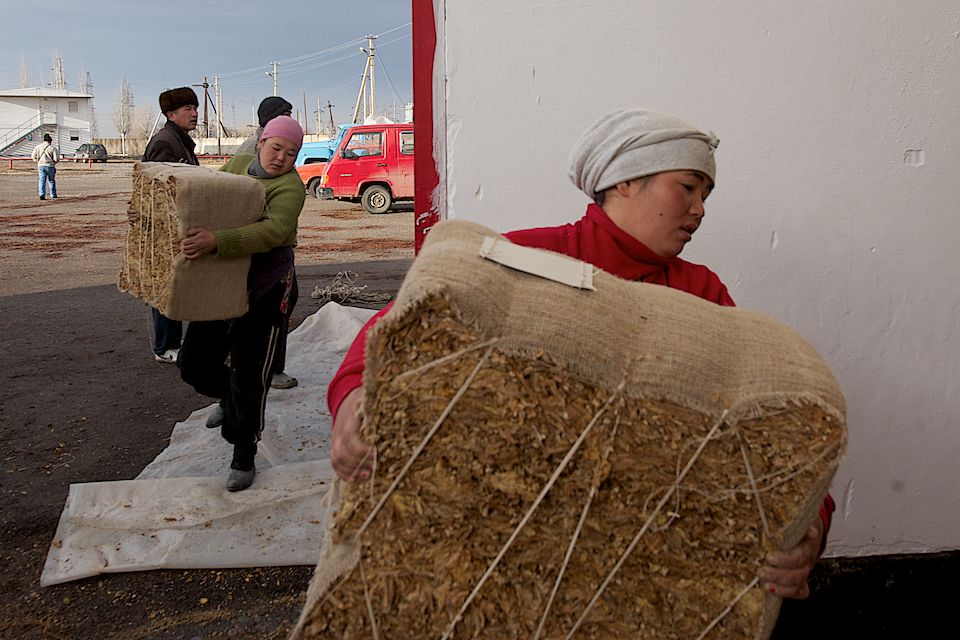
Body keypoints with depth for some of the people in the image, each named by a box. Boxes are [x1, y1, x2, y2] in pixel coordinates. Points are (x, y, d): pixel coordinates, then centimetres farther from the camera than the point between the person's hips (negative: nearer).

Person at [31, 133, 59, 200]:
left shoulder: (38, 147, 6)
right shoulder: (53, 148, -5)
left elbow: (33, 156, 5)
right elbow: (56, 159, -10)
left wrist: (37, 161, 20)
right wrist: (54, 161, 11)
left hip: (41, 165, 2)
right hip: (50, 166, -2)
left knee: (42, 181, 1)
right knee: (52, 181, 13)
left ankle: (42, 194, -13)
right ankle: (53, 195, 20)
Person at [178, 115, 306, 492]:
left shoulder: (290, 187, -15)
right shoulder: (237, 165, 8)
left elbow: (274, 231, -34)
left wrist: (216, 241, -45)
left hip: (264, 290, -6)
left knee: (249, 374, -2)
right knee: (194, 364, 10)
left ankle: (244, 458, 14)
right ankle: (228, 398, 43)